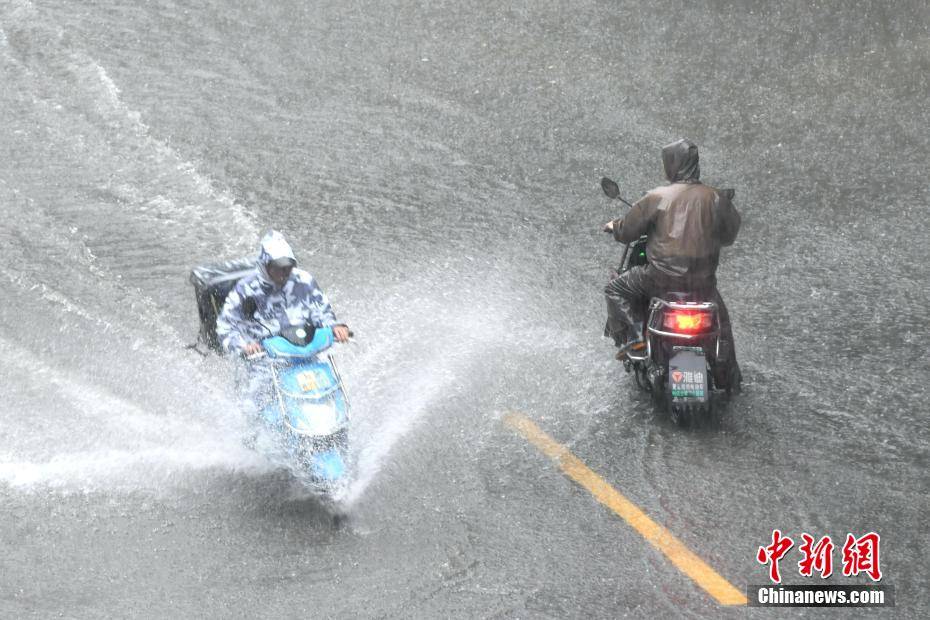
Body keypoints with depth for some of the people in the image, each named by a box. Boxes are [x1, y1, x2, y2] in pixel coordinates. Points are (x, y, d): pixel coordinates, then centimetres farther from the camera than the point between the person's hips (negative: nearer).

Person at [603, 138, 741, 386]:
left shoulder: (656, 198, -6)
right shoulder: (716, 198, 1)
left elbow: (627, 231, 2)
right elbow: (729, 235, 15)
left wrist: (614, 226, 25)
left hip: (662, 278, -3)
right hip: (702, 281, 3)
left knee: (615, 289, 19)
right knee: (720, 320, 28)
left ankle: (633, 335, 3)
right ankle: (728, 376, 33)